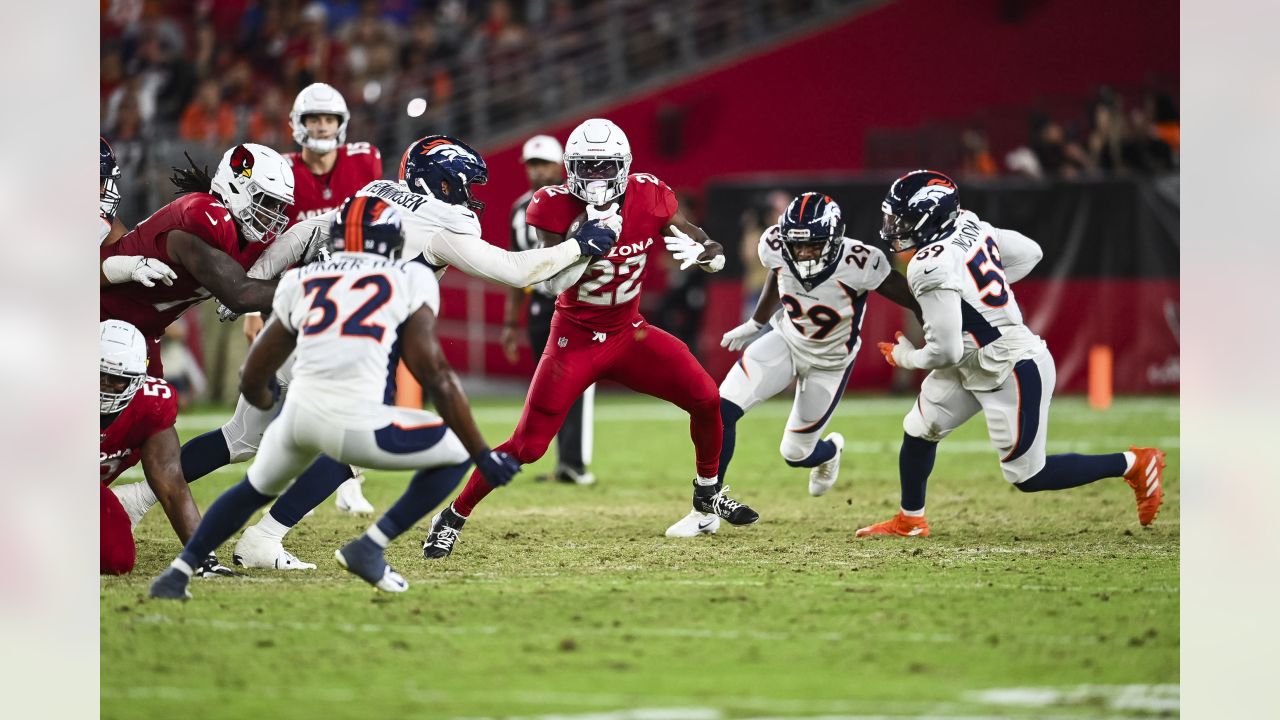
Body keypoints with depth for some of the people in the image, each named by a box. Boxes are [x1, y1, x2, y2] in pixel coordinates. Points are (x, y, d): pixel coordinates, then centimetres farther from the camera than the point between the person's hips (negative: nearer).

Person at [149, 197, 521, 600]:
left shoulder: (301, 283, 18)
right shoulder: (409, 281, 8)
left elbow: (253, 383, 24)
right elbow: (435, 374, 1)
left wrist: (267, 401, 49)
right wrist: (481, 454, 6)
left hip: (300, 414, 5)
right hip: (357, 426, -5)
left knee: (256, 488, 33)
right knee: (457, 454, 17)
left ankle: (178, 572, 27)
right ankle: (370, 548, 7)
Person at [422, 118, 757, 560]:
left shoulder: (648, 197, -9)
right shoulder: (557, 206, -17)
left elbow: (717, 257, -3)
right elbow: (554, 282, -27)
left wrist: (698, 251, -27)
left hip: (629, 333, 4)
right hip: (576, 338, -3)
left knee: (705, 399, -8)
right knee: (527, 445, -10)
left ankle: (708, 491, 18)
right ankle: (452, 518, 6)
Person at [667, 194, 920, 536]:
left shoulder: (857, 263, -34)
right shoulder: (776, 246, -21)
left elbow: (915, 301, -23)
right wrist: (755, 324, 20)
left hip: (830, 362, -3)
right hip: (786, 341, 3)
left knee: (796, 454, 5)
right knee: (722, 410, -16)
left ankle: (831, 450, 45)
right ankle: (706, 513, -2)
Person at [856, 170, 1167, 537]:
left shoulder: (931, 269, -27)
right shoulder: (969, 225, -2)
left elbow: (946, 351, -25)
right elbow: (1030, 253, 12)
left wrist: (905, 357, -4)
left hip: (1014, 371, -10)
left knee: (1028, 477, 2)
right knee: (918, 430, 15)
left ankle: (1133, 464, 10)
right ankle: (910, 521, 31)